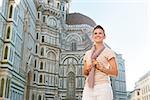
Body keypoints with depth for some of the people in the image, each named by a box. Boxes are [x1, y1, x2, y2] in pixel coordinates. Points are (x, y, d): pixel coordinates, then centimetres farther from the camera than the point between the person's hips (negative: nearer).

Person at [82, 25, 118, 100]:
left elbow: (115, 72, 0)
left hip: (103, 86, -4)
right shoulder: (87, 53, 19)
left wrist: (100, 68, -11)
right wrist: (87, 69, 1)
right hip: (88, 88, 4)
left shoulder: (108, 51, 5)